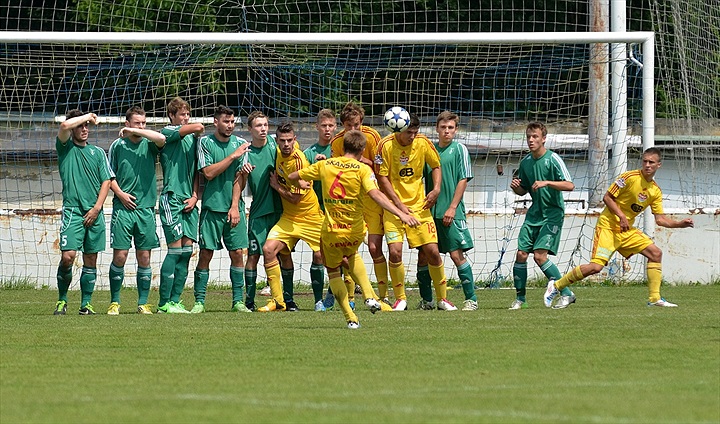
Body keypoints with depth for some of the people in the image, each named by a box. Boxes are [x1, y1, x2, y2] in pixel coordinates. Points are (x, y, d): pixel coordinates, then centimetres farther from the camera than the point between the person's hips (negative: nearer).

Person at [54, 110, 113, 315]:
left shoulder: (98, 152, 14)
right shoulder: (66, 148, 6)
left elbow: (106, 181, 9)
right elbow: (65, 126, -14)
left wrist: (96, 208, -3)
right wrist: (88, 116, 0)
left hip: (94, 213, 3)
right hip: (72, 210, -3)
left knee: (91, 259, 3)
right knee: (68, 256, -14)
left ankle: (86, 304, 8)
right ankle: (62, 300, 1)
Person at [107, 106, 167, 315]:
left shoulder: (148, 145, 5)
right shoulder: (118, 145, 5)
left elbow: (162, 139, -17)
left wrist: (136, 131, -12)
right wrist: (120, 193, -7)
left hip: (146, 208, 1)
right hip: (123, 207, -1)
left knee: (144, 257, 3)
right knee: (120, 256, -4)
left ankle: (143, 303, 9)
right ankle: (114, 302, 5)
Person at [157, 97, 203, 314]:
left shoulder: (192, 138, 18)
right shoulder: (168, 133, -5)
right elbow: (198, 126, -19)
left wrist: (195, 196, 6)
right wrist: (197, 131, 4)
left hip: (189, 201, 7)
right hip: (171, 198, -7)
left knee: (187, 251, 4)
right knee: (175, 249, -10)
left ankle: (175, 301, 8)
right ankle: (164, 303, -8)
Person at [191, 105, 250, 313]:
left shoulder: (240, 144, 7)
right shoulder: (205, 143, 1)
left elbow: (239, 177, 2)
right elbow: (208, 173, -9)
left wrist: (235, 206, -6)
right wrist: (233, 156, -12)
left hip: (234, 208, 2)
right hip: (211, 207, -2)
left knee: (237, 253, 0)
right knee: (205, 254, -3)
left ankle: (238, 300, 5)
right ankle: (199, 301, 1)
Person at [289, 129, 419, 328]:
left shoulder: (324, 165, 2)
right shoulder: (363, 170, -8)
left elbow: (293, 176, 12)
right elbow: (376, 194, -23)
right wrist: (401, 214, -29)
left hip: (331, 232, 0)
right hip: (355, 231, 0)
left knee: (333, 270, 22)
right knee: (352, 255, 34)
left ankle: (351, 318, 11)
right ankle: (369, 295, 18)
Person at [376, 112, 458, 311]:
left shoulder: (423, 143, -4)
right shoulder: (386, 145, -12)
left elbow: (435, 166, 12)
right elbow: (382, 178, -8)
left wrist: (436, 189, -5)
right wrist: (399, 204, -14)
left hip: (419, 205, 2)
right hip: (394, 205, -2)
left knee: (432, 251, -2)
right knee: (395, 251, -16)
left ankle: (442, 298, 13)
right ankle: (400, 299, 2)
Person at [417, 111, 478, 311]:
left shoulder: (459, 149, -1)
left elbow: (463, 181, -5)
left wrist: (452, 208, -11)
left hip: (451, 213, -5)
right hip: (430, 212, 5)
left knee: (457, 254, -8)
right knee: (423, 255, 3)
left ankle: (471, 299, 0)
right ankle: (426, 300, 15)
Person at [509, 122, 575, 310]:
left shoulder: (553, 159, -12)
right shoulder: (525, 162, 7)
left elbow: (570, 185, -20)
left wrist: (546, 183, -31)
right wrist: (516, 187, -4)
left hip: (553, 213, -6)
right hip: (534, 214, 6)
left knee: (540, 255, -17)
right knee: (521, 253, -2)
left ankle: (566, 293, -7)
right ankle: (520, 298, 9)